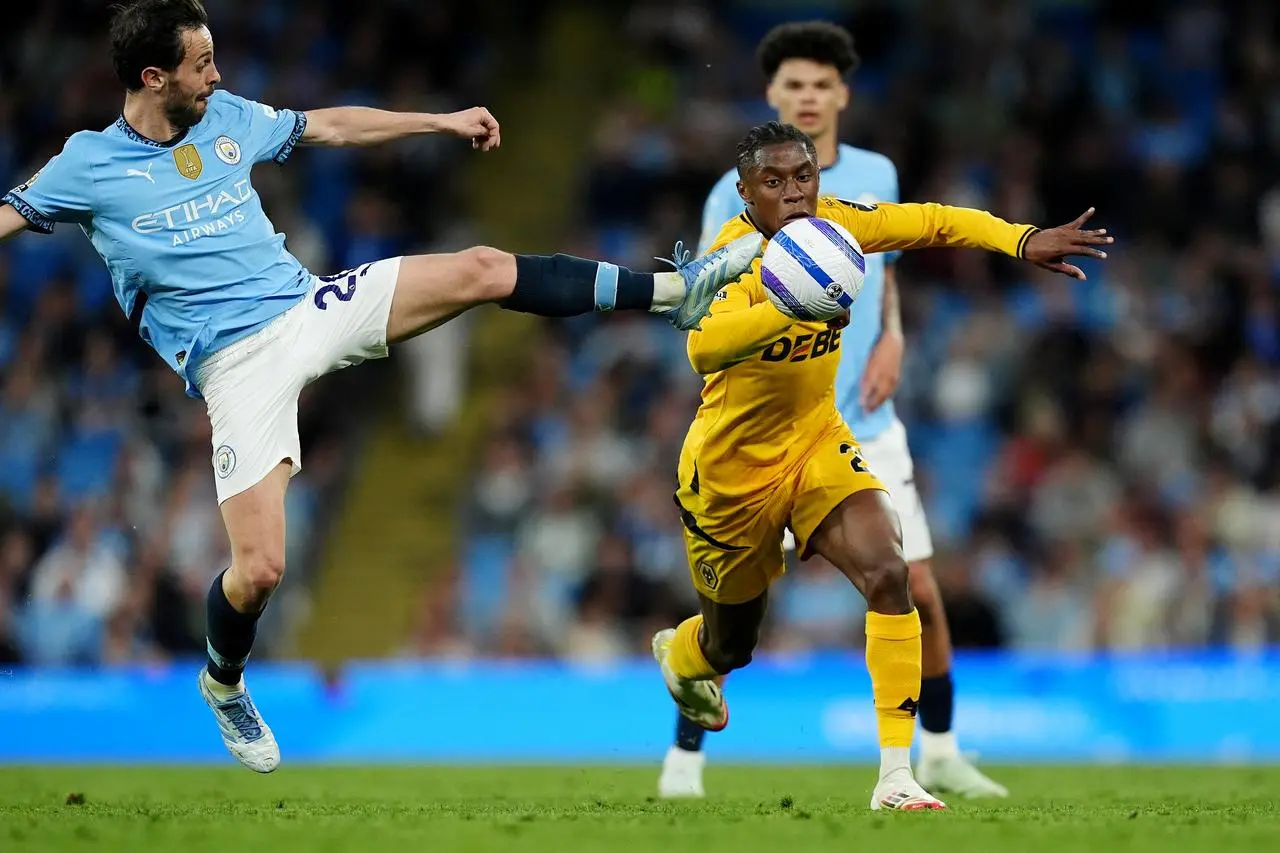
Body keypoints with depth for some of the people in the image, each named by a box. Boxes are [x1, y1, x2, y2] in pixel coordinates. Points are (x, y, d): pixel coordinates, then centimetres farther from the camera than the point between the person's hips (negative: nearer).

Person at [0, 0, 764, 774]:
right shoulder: (89, 165, -5)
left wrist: (443, 121, 26)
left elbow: (329, 127, 21)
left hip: (312, 304, 5)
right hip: (238, 364, -5)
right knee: (259, 570, -13)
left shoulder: (226, 117, 8)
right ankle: (224, 685, 19)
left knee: (483, 269, -9)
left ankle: (673, 291, -1)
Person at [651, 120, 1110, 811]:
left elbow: (935, 222, -6)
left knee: (888, 574, -23)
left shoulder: (831, 223, -11)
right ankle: (676, 654, 57)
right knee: (730, 645, 16)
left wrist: (1024, 241, -23)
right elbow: (704, 346, -47)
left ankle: (896, 775, -20)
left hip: (815, 443, 4)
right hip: (731, 469, -4)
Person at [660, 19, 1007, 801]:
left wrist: (892, 338, 4)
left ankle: (940, 754, 20)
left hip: (867, 427, 4)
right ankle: (685, 760, 4)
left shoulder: (876, 175, 7)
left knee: (920, 594, 3)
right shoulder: (737, 194, -6)